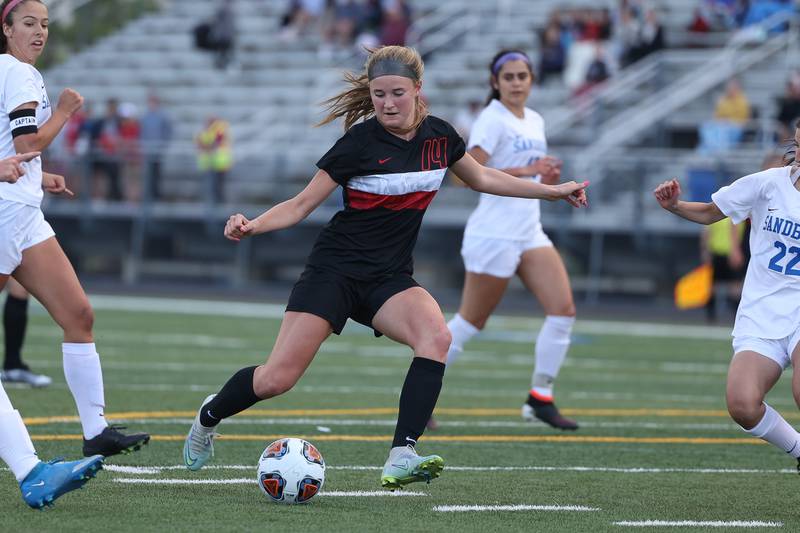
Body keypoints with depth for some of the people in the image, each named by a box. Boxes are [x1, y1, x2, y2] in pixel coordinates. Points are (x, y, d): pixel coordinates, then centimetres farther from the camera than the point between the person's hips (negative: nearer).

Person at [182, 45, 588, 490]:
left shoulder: (439, 136, 1)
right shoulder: (361, 141, -13)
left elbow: (482, 178, 22)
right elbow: (301, 205, -8)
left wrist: (552, 191, 24)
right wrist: (251, 226, -25)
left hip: (390, 279, 4)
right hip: (335, 269, -4)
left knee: (436, 337, -28)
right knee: (278, 379, -11)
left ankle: (401, 458, -31)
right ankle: (208, 417, 22)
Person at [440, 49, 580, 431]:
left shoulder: (535, 121, 14)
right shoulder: (492, 120, -10)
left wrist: (547, 179, 3)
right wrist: (525, 172, -26)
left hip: (530, 233, 8)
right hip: (495, 233, -8)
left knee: (563, 310, -5)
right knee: (471, 322, -1)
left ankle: (540, 399, 2)